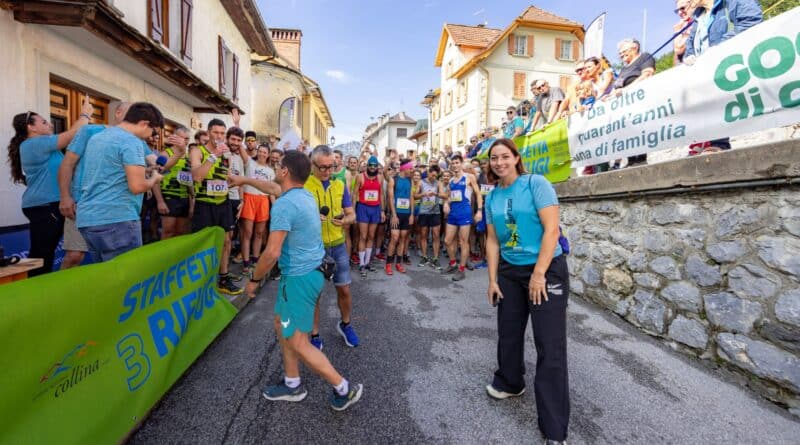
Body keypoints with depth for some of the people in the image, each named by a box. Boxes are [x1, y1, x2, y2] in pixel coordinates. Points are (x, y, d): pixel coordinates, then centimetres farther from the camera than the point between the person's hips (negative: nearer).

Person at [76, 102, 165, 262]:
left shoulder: (97, 137, 17)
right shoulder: (131, 142, -11)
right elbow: (137, 186, -19)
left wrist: (141, 170, 25)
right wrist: (154, 178, 1)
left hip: (87, 218, 9)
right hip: (116, 219, -9)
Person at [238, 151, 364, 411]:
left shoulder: (284, 205, -22)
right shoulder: (305, 194, 7)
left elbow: (272, 253, -24)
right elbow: (274, 188, 28)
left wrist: (254, 279, -7)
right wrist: (244, 180, 38)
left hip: (300, 278, -10)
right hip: (309, 272, 10)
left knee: (298, 344, 0)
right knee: (281, 324, 22)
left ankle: (345, 389, 12)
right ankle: (292, 385, 35)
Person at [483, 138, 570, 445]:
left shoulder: (536, 183, -11)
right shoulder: (492, 197, 5)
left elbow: (552, 230, -17)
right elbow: (492, 240, 7)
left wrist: (538, 274, -19)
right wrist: (492, 279, 4)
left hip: (547, 270, -5)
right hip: (509, 272, 6)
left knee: (550, 346, 0)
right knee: (508, 333, 16)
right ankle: (509, 382, 43)